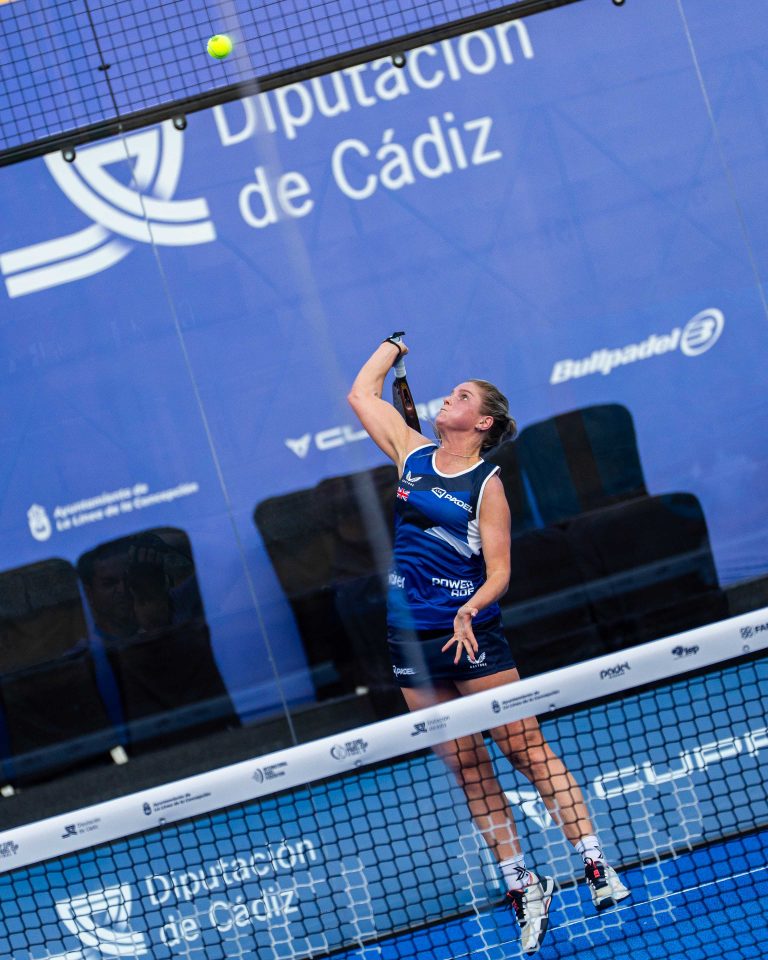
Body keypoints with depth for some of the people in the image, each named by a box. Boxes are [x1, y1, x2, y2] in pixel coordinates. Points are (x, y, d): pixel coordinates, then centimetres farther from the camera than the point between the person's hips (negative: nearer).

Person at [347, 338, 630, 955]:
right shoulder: (413, 454, 11)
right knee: (467, 767, 4)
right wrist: (395, 343, 29)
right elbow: (361, 394, 22)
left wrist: (470, 611, -24)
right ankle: (523, 887, 9)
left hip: (470, 633, -5)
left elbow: (499, 572, -7)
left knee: (526, 749, -7)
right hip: (411, 640, 5)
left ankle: (597, 864, -4)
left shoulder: (487, 483, -3)